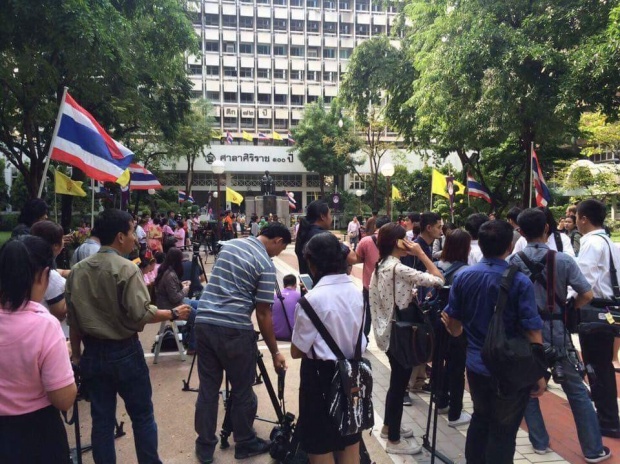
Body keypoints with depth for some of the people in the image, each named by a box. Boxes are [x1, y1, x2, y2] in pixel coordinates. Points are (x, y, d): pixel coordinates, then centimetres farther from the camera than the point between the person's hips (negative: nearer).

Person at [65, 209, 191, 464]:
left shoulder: (77, 270, 1)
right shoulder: (127, 268, -17)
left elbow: (72, 318, 6)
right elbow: (140, 315, -19)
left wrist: (76, 354, 16)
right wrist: (174, 313, -6)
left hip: (92, 353, 6)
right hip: (124, 352, -5)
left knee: (102, 419, 13)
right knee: (142, 416, 10)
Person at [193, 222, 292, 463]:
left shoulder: (229, 245, 12)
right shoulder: (266, 265, -9)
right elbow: (263, 314, -9)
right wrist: (275, 352, 0)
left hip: (204, 322, 7)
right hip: (234, 329, -6)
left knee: (208, 389, 15)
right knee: (242, 391, 11)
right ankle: (245, 443, 27)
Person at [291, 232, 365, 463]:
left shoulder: (313, 299, -21)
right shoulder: (356, 292, -2)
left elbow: (297, 351, -13)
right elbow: (357, 336, 9)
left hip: (321, 376, -6)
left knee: (321, 446, 12)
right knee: (349, 440, 22)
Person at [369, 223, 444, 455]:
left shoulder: (381, 267, 6)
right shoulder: (398, 268, -23)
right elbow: (438, 279, -21)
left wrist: (410, 295, 7)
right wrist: (421, 253, -16)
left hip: (388, 331, 9)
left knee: (397, 381, 23)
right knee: (399, 384, 4)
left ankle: (389, 426, 39)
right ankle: (394, 440, 18)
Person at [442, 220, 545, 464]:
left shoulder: (463, 277, -7)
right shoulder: (520, 282, -20)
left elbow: (453, 321, 5)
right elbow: (532, 333, -18)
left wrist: (457, 332, 28)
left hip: (476, 364, 4)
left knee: (480, 419, 25)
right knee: (503, 431, 14)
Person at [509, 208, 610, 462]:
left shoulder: (514, 262, -6)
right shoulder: (562, 260, -9)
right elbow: (587, 295, -9)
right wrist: (568, 309, 7)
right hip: (556, 332, 0)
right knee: (577, 390, 12)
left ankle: (539, 442, 24)